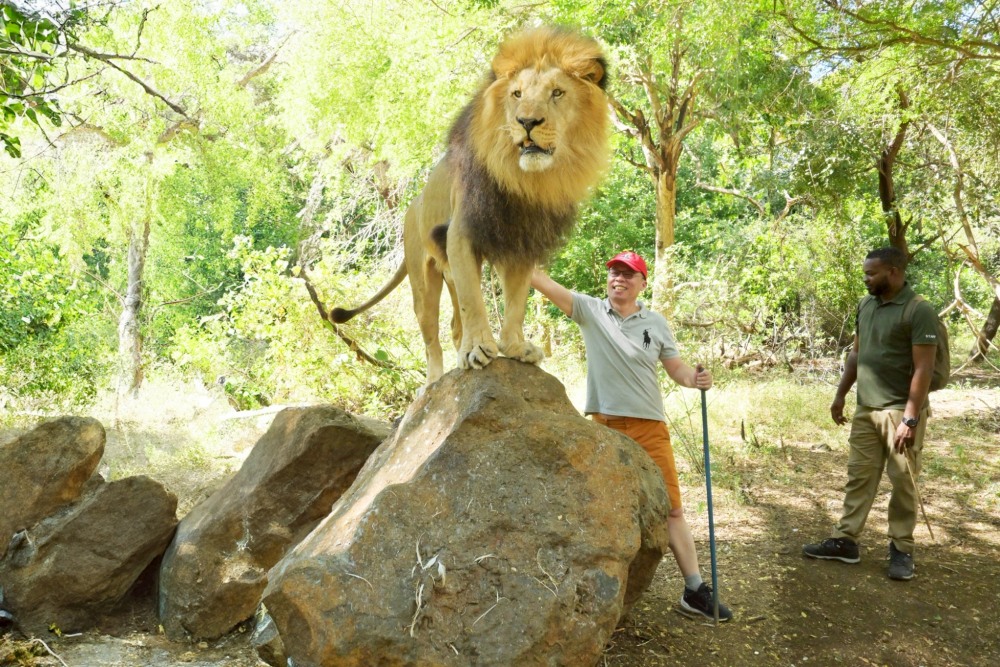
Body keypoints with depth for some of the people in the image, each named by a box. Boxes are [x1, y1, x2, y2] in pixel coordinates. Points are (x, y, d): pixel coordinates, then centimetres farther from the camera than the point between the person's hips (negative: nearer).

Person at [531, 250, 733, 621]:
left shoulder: (656, 323, 4)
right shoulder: (590, 311, 0)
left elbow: (676, 368, 9)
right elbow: (541, 281, -9)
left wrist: (695, 379, -13)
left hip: (650, 429, 1)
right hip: (603, 426, 0)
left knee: (671, 509, 3)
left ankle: (695, 591, 13)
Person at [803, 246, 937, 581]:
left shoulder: (919, 311, -14)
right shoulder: (865, 306, 8)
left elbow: (923, 369, -17)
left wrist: (910, 418, -21)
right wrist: (840, 395, 16)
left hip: (900, 411, -7)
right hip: (866, 409, 7)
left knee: (902, 483, 4)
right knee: (858, 477, 11)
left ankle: (901, 549, 16)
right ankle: (845, 541, 18)